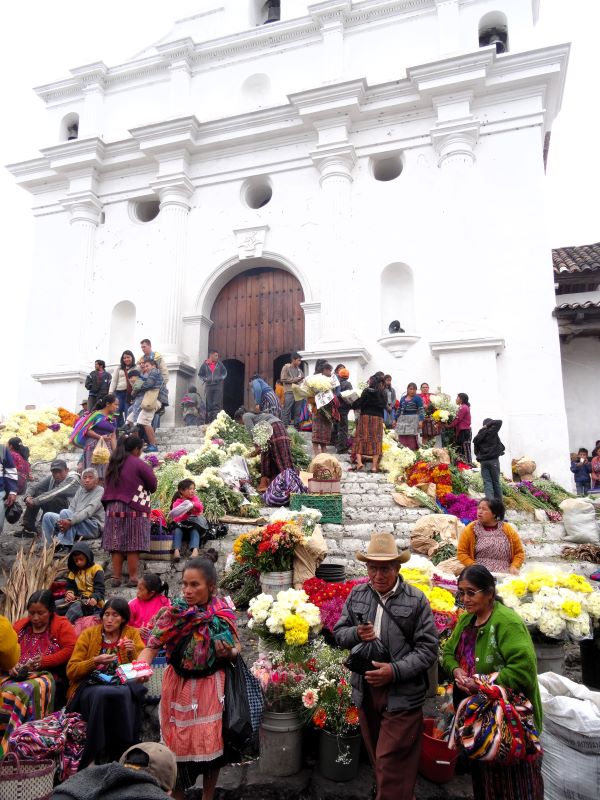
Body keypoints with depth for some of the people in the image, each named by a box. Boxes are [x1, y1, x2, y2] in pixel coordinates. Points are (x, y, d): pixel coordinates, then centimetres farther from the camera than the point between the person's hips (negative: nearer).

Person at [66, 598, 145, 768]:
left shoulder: (132, 634, 11)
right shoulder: (88, 634, 10)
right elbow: (71, 671, 4)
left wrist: (133, 652, -11)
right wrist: (95, 661, -13)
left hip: (122, 685, 0)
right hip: (91, 685, 0)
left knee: (123, 694, -36)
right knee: (102, 694, -36)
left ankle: (123, 753, -24)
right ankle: (95, 758, -25)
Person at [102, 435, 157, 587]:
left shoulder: (113, 464, 10)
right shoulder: (139, 464, -10)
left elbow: (108, 486, 18)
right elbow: (153, 485, -5)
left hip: (113, 508, 6)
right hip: (134, 509, -6)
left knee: (116, 544, 8)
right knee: (133, 545, 0)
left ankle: (116, 577, 12)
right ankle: (133, 577, 4)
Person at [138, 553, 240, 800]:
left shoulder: (225, 613, -12)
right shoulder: (173, 612, -15)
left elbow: (236, 647, 0)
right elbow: (152, 645, -19)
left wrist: (228, 652, -22)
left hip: (211, 686, 1)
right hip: (179, 686, -1)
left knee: (210, 743, 12)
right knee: (178, 743, 12)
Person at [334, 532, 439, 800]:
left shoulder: (416, 600, -11)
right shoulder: (356, 595, 1)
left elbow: (428, 648, -11)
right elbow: (339, 633, 8)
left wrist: (394, 671, -21)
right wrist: (356, 634, -15)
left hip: (402, 696, -4)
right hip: (365, 691, 5)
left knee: (392, 765, 1)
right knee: (378, 759, 21)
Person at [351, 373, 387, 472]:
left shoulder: (367, 391, -5)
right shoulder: (383, 394, 6)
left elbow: (360, 403, -5)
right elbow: (384, 406, 12)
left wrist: (353, 405, 13)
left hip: (366, 416, -3)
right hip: (378, 418, 3)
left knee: (360, 438, 3)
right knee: (376, 440, 4)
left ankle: (359, 462, -12)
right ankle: (375, 466, 2)